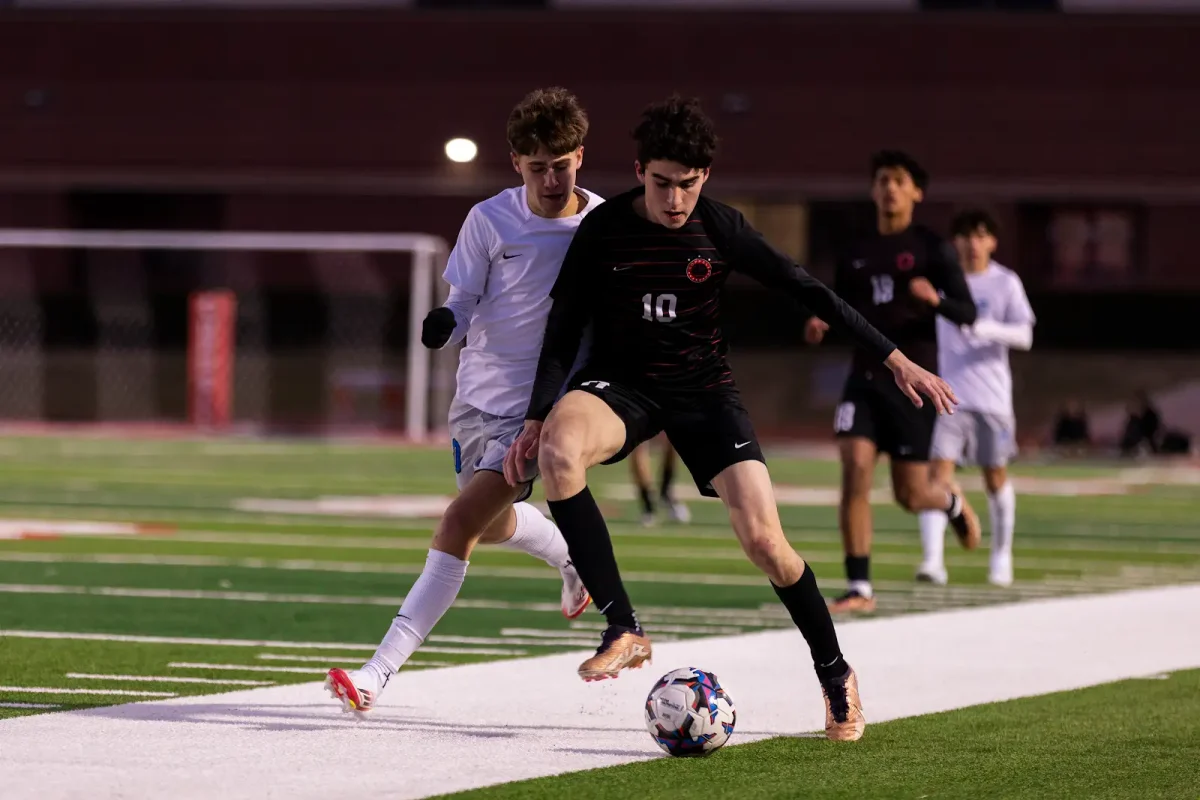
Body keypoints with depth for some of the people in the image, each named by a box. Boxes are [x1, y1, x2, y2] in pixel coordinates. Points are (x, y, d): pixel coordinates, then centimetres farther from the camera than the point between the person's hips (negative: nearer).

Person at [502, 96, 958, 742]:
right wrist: (537, 418, -17)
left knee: (764, 540, -14)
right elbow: (564, 331, -5)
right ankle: (622, 631, -29)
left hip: (703, 388, 1)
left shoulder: (719, 229, -8)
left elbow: (807, 293, -1)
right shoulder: (604, 230, -10)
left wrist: (895, 360, -2)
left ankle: (835, 674, 12)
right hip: (621, 384, -1)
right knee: (558, 452, -36)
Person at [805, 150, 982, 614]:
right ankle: (859, 588, -14)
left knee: (910, 495, 0)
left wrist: (936, 300, -28)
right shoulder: (855, 257, 12)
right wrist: (820, 326, -4)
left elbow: (967, 315, -6)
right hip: (865, 377, 3)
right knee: (855, 468, -17)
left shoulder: (930, 249, -1)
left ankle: (953, 503, 39)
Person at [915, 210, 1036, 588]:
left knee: (995, 475, 9)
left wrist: (990, 329, -23)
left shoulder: (1006, 283, 0)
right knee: (938, 469, -13)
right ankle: (933, 560, -21)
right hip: (948, 393, 1)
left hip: (991, 396, -1)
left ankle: (1002, 556, 28)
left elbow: (1024, 336, -8)